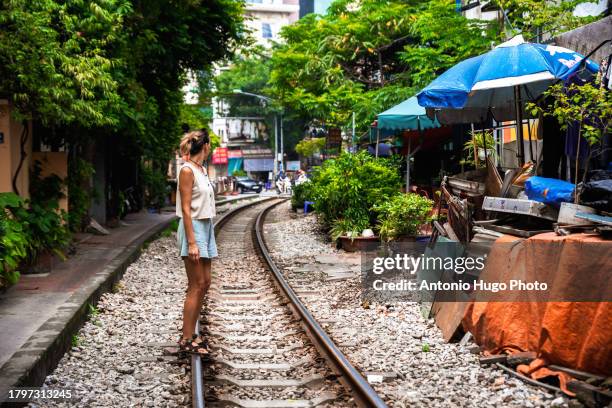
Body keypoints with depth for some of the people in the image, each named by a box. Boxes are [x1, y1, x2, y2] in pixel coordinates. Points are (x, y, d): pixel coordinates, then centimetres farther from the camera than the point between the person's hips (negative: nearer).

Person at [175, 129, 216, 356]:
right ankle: (186, 340, 1)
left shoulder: (202, 170, 13)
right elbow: (186, 209, -17)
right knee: (197, 286, -6)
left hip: (206, 227, 9)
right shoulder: (187, 170, -13)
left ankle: (191, 334, 18)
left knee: (204, 283, 10)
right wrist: (191, 242, -21)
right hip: (193, 228, -9)